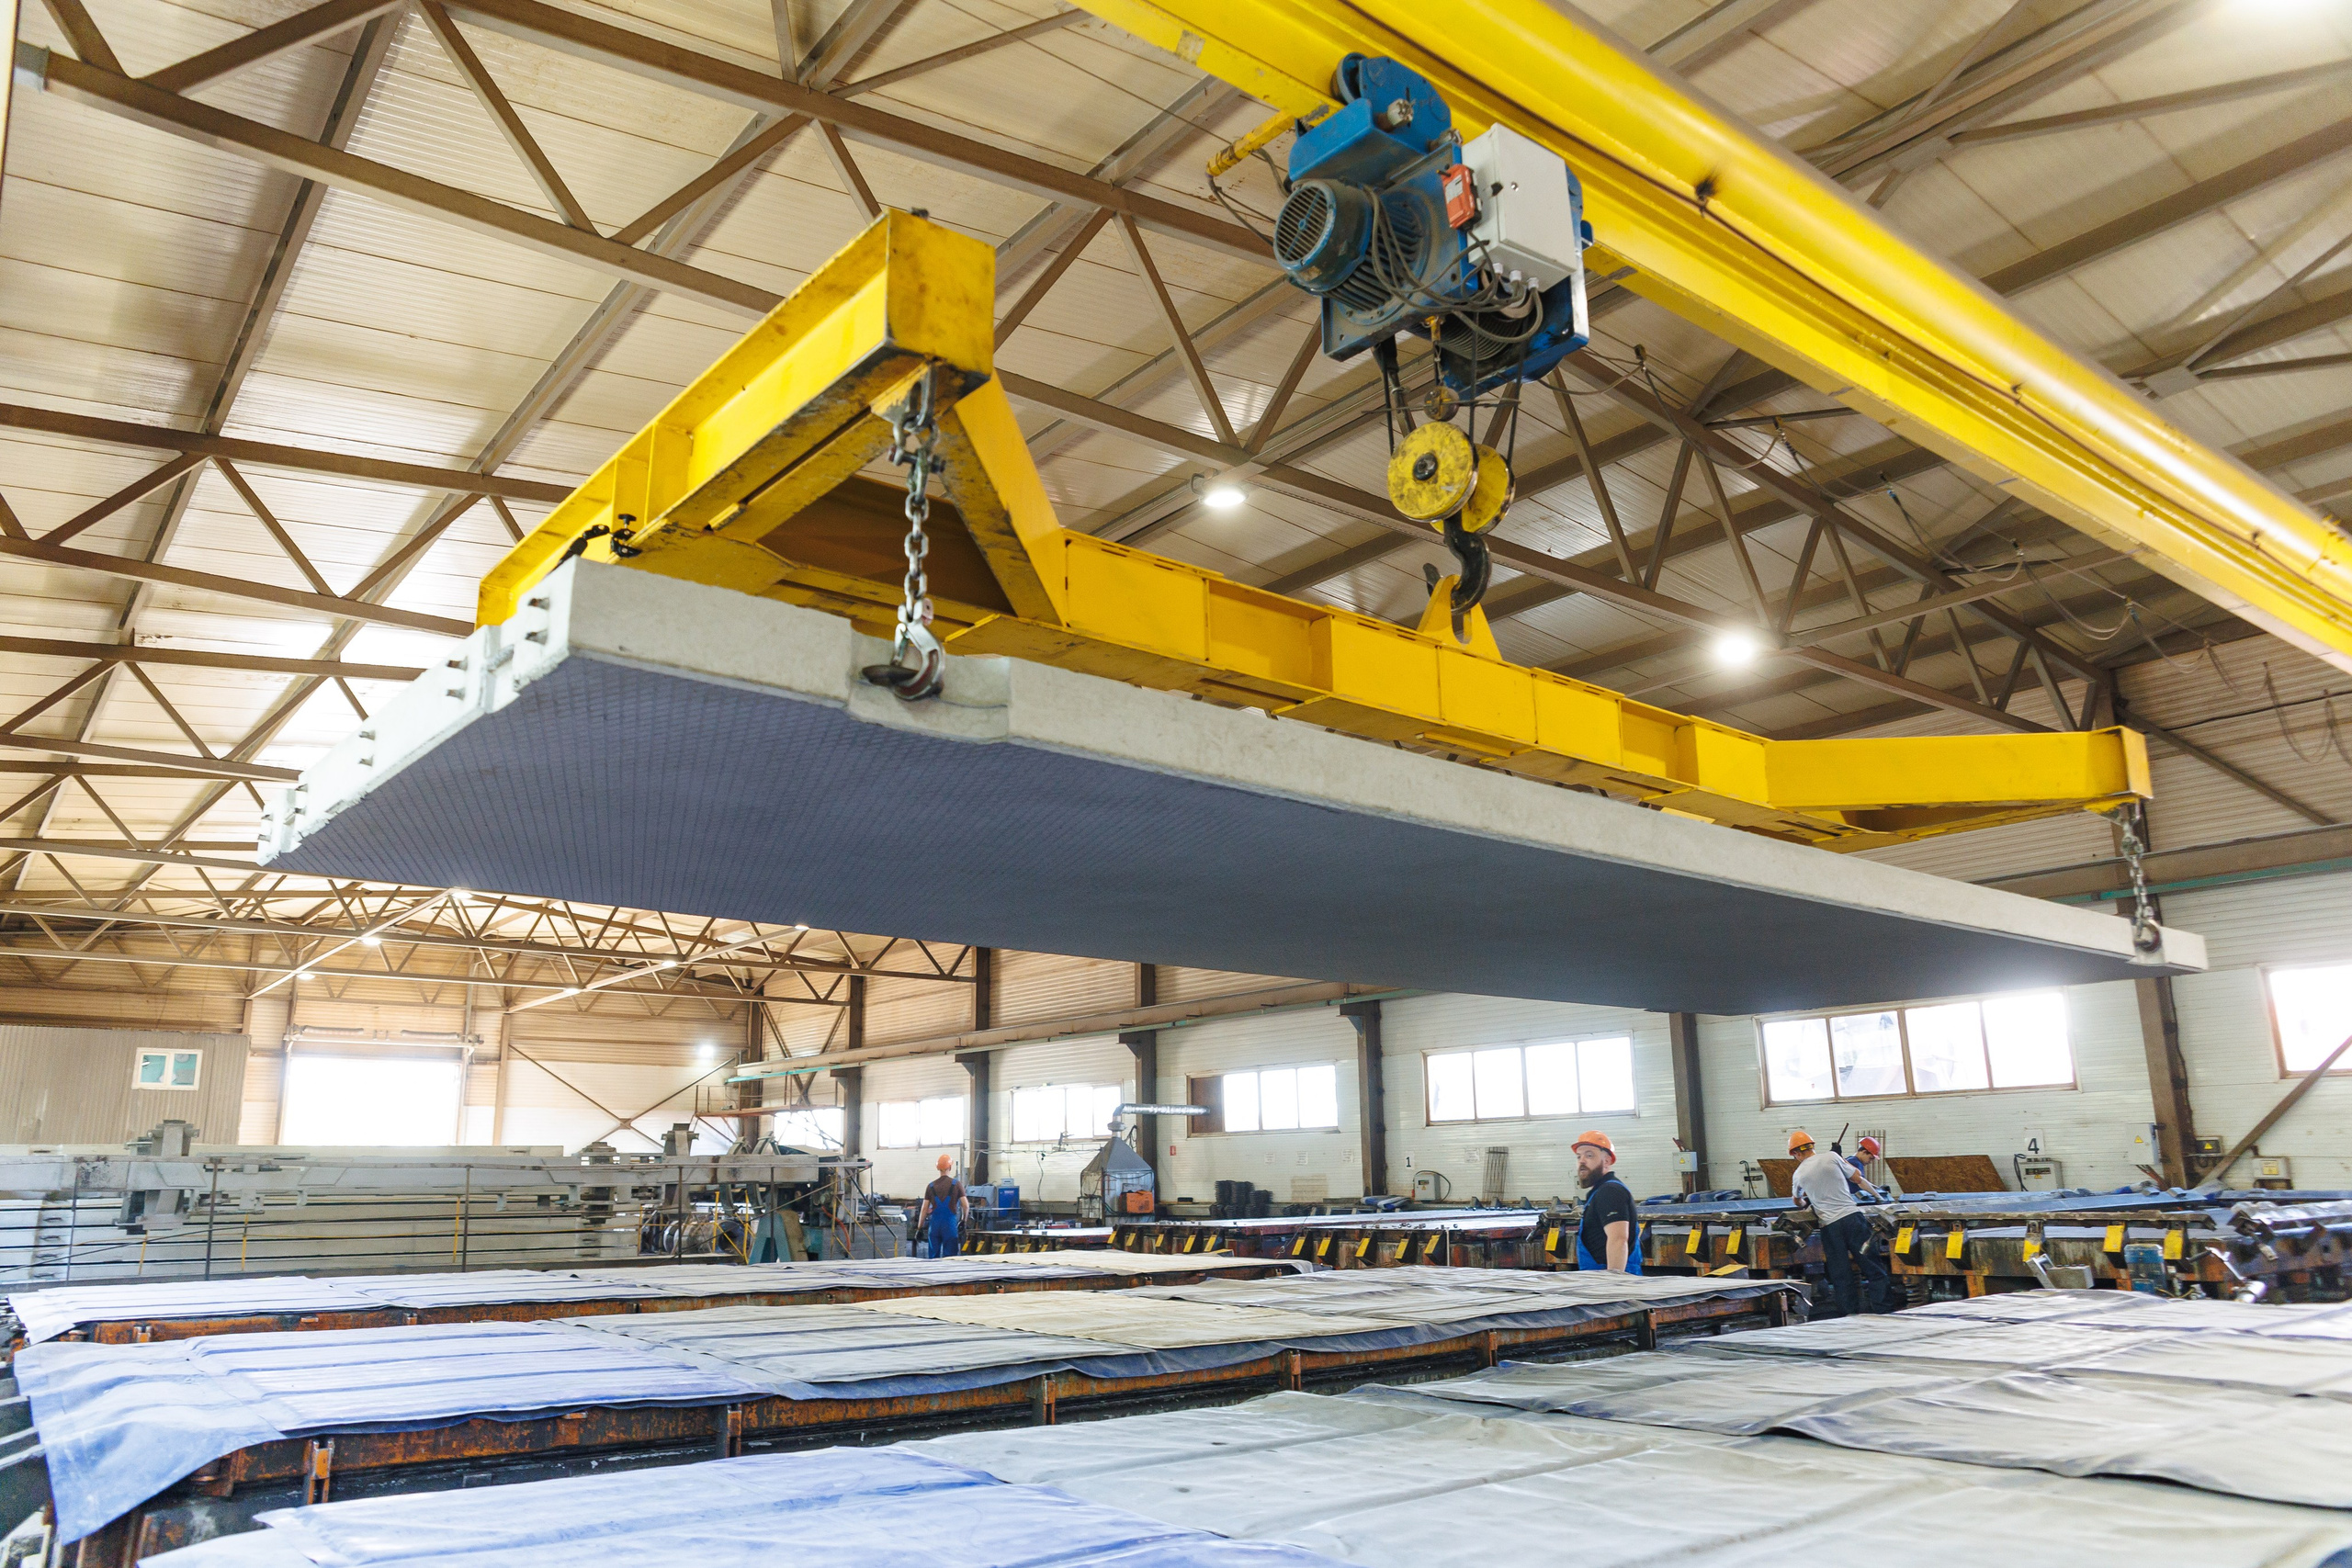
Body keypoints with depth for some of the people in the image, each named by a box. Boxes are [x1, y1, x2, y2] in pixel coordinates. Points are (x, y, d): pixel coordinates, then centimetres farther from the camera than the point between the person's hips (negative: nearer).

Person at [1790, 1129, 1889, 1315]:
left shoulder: (1799, 1174, 10)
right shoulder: (1831, 1157, 4)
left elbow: (1797, 1199, 31)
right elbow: (1857, 1179, 13)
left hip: (1830, 1225, 1)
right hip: (1852, 1216, -1)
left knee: (1841, 1275, 7)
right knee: (1873, 1267, 4)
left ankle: (1851, 1313, 7)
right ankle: (1880, 1312, 1)